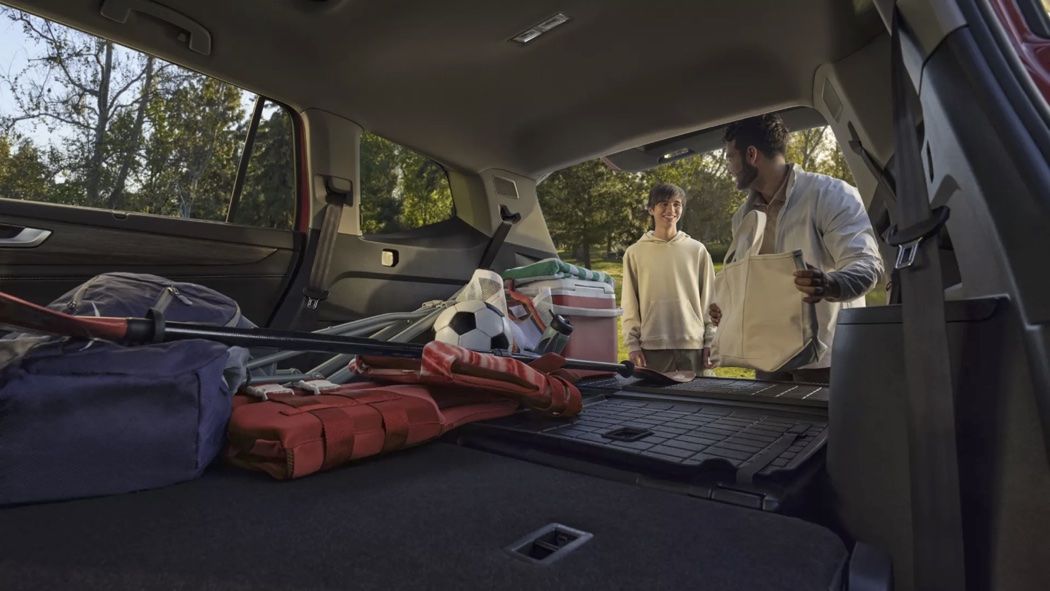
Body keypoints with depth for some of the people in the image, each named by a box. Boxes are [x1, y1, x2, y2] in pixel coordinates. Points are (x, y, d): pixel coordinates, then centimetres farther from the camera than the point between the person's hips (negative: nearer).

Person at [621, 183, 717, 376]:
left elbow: (709, 300, 7)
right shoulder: (635, 253, 4)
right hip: (652, 347, 0)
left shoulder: (697, 250, 6)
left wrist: (710, 342, 3)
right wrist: (632, 344, -1)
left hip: (693, 345, 1)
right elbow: (630, 305, 4)